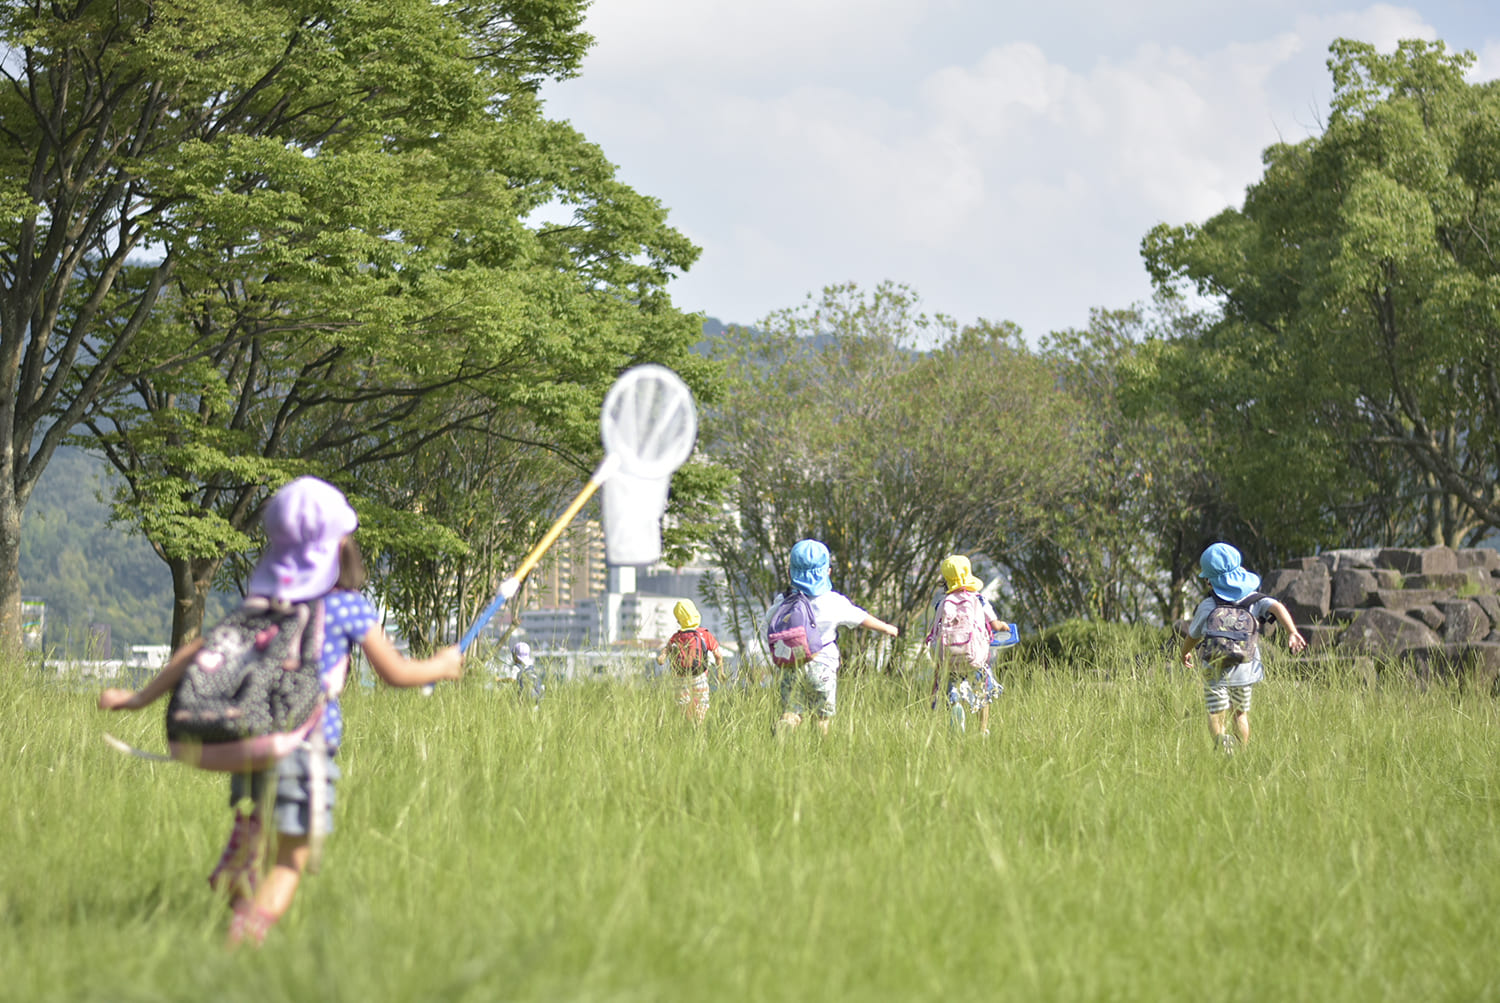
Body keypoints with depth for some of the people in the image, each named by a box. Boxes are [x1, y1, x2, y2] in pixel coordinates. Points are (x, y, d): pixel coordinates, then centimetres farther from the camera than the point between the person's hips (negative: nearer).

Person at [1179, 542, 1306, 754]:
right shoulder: (1254, 600, -1)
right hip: (1245, 670, 3)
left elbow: (1193, 636, 5)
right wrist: (1292, 632, -27)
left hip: (1216, 671, -3)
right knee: (1241, 714, 22)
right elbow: (1277, 607, -18)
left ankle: (1223, 743, -31)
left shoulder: (1208, 606, -8)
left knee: (1215, 718, -3)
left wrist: (1185, 653, 25)